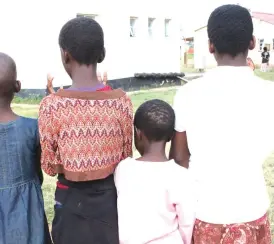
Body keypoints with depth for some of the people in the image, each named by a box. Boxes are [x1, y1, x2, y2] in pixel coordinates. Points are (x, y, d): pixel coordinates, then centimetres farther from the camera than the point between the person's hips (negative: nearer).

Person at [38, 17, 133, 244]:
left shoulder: (52, 105, -18)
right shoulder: (121, 100, -10)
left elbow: (50, 166, -7)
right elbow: (126, 156, -1)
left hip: (72, 200, -2)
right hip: (111, 196, 2)